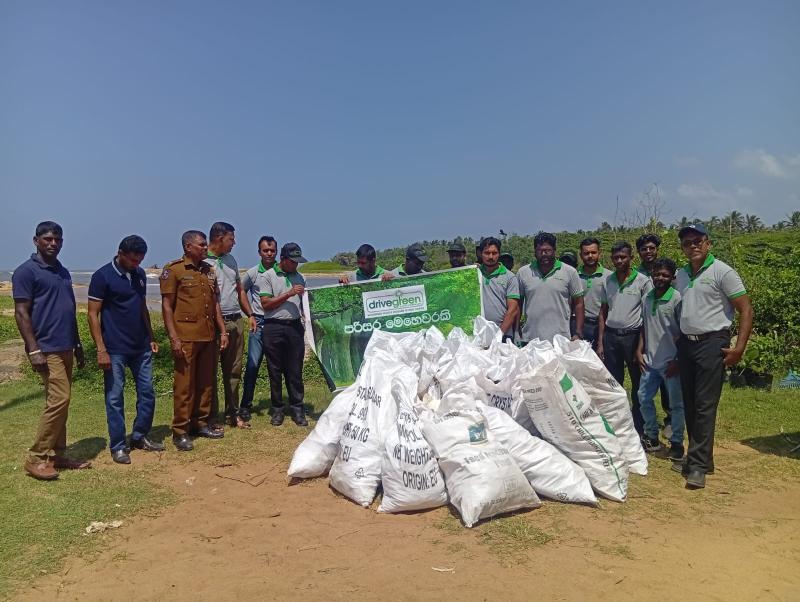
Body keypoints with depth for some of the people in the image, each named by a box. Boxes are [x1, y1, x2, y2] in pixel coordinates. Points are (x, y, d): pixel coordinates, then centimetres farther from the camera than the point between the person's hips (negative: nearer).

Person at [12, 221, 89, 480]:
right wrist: (33, 350, -19)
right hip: (46, 349, -8)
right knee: (58, 399, -12)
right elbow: (21, 314, -13)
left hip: (65, 348, 8)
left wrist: (77, 345, 19)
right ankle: (36, 458, 0)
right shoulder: (26, 271, -8)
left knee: (59, 401, 10)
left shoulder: (63, 272, 16)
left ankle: (57, 455, 18)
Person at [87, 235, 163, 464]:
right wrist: (101, 350, -16)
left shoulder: (139, 274, 8)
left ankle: (140, 437, 26)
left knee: (147, 393, 11)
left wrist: (151, 338, 14)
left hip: (141, 347, 6)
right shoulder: (102, 276, -10)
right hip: (115, 350, -6)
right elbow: (93, 314, -12)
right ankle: (118, 446, 14)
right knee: (115, 398, 3)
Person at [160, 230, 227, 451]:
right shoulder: (173, 270, -4)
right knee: (184, 385, -1)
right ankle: (180, 431, 7)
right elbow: (166, 306, -7)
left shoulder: (209, 270, 14)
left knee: (206, 382, 11)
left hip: (209, 335, 6)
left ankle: (200, 423, 23)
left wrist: (222, 331, 12)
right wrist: (173, 338, -13)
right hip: (186, 337, -6)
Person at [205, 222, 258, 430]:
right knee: (210, 372, 2)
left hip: (235, 321, 7)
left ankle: (232, 414, 23)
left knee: (234, 371, 13)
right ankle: (211, 417, 11)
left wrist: (250, 315, 17)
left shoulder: (231, 260, 16)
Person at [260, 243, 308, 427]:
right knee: (275, 371, 6)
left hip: (295, 327, 3)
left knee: (295, 371, 4)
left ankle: (297, 409, 11)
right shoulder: (268, 276, 0)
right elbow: (266, 304, -7)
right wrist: (289, 294, -12)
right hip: (273, 327, -3)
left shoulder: (299, 277, 14)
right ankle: (277, 409, 16)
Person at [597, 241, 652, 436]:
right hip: (610, 335, 4)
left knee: (638, 384, 5)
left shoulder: (643, 281, -4)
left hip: (633, 335, -3)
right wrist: (600, 342, 6)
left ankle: (638, 429, 15)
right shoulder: (607, 281, 8)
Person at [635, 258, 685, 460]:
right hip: (650, 361, 6)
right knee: (643, 398, 9)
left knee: (676, 404, 4)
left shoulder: (677, 299, -10)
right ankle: (651, 438, 24)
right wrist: (639, 351, 6)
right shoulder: (646, 299, 7)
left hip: (670, 362, -5)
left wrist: (677, 360, -11)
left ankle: (676, 443, 16)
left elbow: (684, 332, -9)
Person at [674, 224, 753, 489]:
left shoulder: (722, 272, -6)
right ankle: (700, 456, 23)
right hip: (685, 344, 7)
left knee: (705, 406, -7)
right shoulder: (680, 276, 12)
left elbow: (746, 309, -8)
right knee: (689, 405, 11)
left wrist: (739, 348, -14)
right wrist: (676, 342, 12)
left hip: (711, 344, -6)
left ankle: (698, 465, -3)